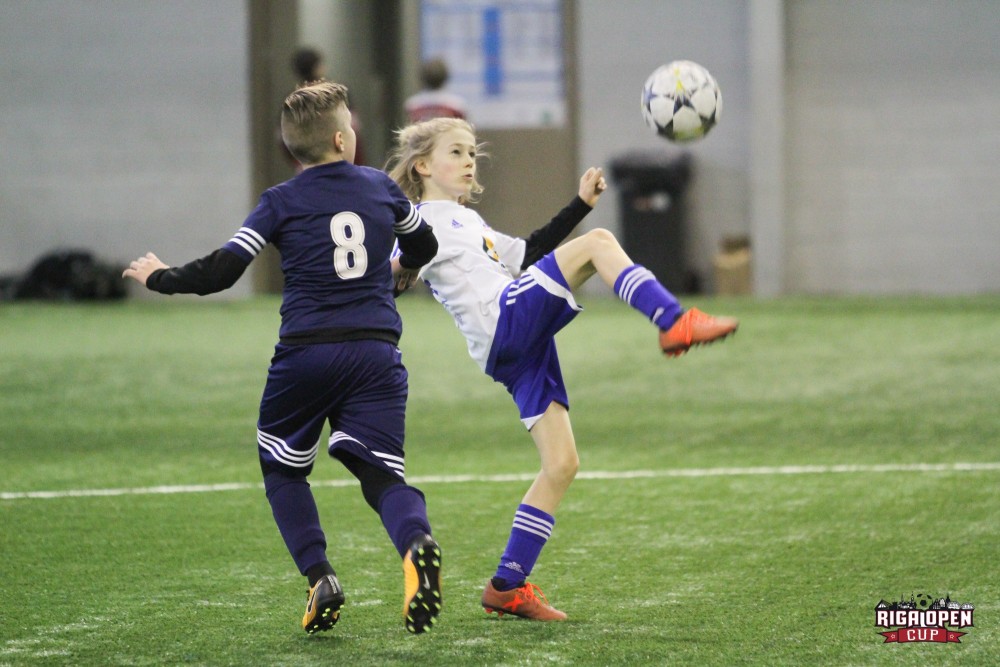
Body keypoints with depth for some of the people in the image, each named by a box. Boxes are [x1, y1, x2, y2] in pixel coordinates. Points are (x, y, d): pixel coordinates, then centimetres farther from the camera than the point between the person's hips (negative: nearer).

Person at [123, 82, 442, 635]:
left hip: (305, 352, -2)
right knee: (381, 473, 0)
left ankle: (320, 578, 2)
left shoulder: (281, 203, 0)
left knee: (284, 469, 19)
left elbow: (220, 272, -5)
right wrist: (399, 267, 52)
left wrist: (160, 278, 13)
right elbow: (425, 247, 28)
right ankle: (416, 541, -34)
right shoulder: (382, 188, 10)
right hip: (376, 353, 2)